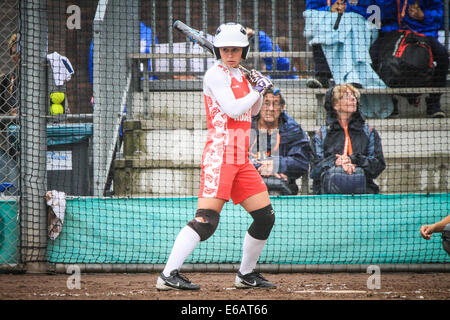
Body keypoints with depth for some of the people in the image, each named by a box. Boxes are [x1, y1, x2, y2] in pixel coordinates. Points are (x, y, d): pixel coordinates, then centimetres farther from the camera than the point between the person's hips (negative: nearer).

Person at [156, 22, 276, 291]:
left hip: (242, 160, 9)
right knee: (206, 220, -20)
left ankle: (246, 274, 23)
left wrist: (260, 90, 11)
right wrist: (257, 89, -6)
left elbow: (252, 111, 30)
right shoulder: (215, 75, -7)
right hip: (220, 155, -9)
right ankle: (169, 274, -24)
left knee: (265, 217, 11)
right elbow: (233, 110, -18)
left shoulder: (240, 75, 17)